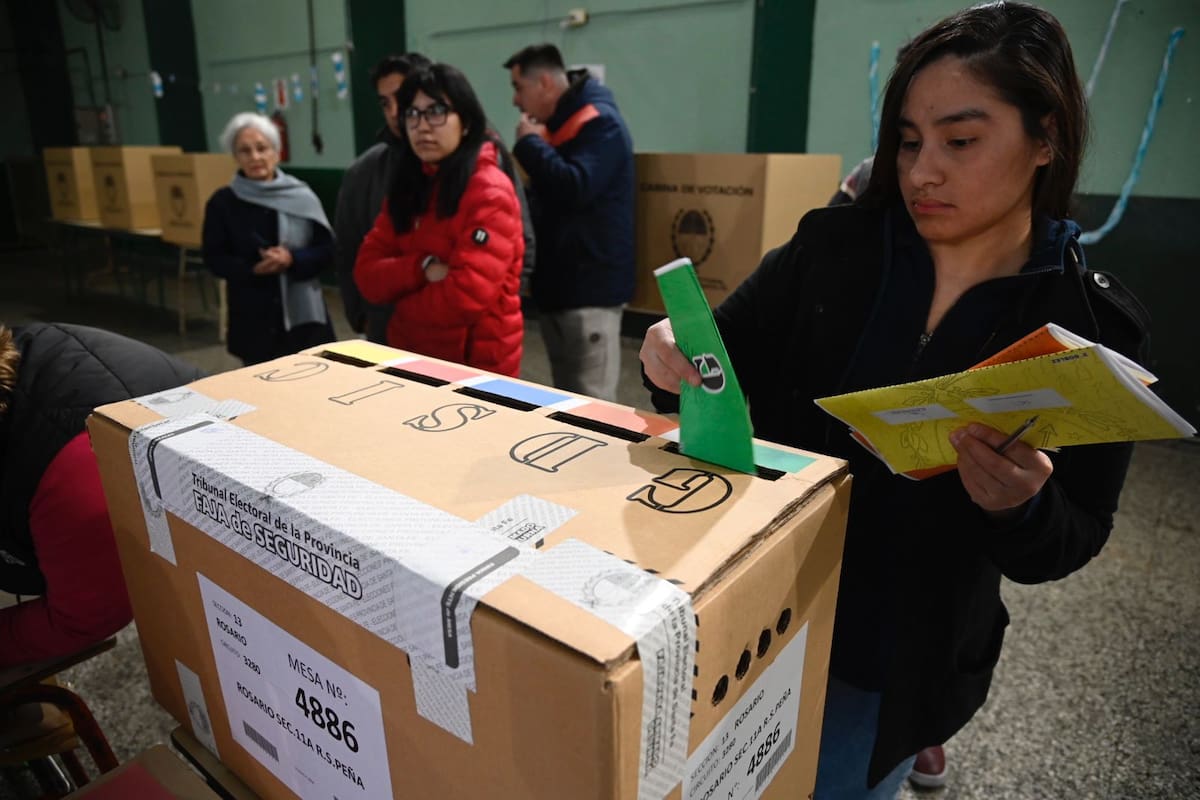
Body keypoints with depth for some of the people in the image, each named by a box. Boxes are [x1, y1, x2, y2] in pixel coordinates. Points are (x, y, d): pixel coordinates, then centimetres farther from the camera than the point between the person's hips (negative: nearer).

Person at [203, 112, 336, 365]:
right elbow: (214, 260, 2)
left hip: (303, 314, 0)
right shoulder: (222, 202, 1)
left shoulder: (302, 196, 1)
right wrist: (253, 269, -15)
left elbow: (328, 250, 1)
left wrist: (292, 259, -17)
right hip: (253, 321, 0)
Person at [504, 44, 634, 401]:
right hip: (556, 282, 9)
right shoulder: (556, 125, 16)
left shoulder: (600, 123, -12)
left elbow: (576, 188, -28)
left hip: (589, 287, -9)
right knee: (566, 402, 17)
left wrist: (529, 143, -15)